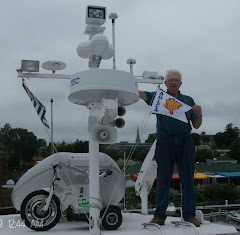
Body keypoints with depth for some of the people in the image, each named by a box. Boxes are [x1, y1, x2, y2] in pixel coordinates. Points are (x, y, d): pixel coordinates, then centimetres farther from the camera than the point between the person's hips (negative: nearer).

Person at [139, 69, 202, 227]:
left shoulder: (188, 100, 19)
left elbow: (196, 125, 18)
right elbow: (139, 93, -2)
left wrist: (199, 114, -2)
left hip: (185, 141, 2)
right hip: (165, 141, -2)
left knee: (188, 178, 0)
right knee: (163, 179, 0)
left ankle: (189, 215, 6)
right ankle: (159, 215, 4)